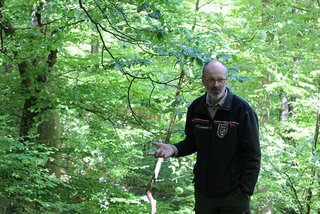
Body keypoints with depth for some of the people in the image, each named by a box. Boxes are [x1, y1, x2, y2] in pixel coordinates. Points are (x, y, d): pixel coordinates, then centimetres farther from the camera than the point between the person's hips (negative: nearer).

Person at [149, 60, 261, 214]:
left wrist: (245, 191, -13)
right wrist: (174, 149, -5)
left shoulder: (242, 110, -11)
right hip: (203, 193, 5)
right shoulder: (195, 108, 3)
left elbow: (252, 154, -9)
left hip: (233, 195, -4)